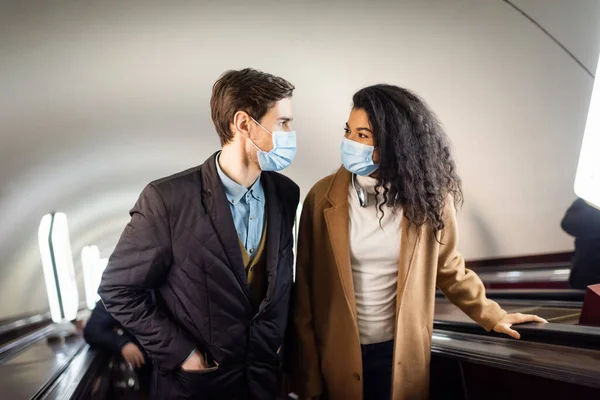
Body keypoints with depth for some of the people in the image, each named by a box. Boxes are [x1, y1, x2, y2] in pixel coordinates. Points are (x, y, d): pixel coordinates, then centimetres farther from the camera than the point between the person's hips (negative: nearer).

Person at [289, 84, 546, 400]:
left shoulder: (428, 197, -10)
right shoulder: (323, 198, -13)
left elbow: (448, 267, 7)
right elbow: (306, 287, -9)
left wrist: (490, 314, 8)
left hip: (399, 351, 1)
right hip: (338, 351, 0)